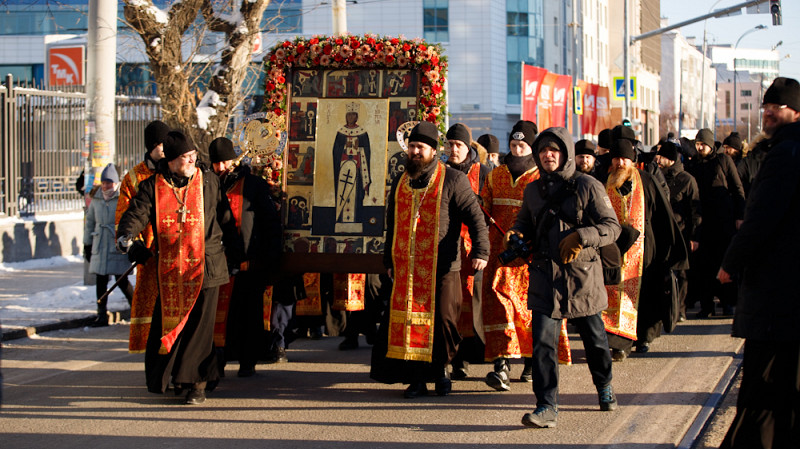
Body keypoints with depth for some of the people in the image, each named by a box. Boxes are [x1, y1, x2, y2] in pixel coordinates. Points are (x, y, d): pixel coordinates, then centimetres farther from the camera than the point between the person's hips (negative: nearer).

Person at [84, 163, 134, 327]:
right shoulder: (96, 199, 11)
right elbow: (89, 222, 19)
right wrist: (87, 244, 18)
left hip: (118, 244, -5)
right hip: (100, 245, 5)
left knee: (121, 280, -6)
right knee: (101, 280, 3)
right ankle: (102, 315, 10)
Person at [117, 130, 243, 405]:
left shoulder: (208, 181, 4)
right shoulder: (153, 187, 3)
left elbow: (225, 218, 12)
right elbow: (136, 214, -7)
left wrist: (235, 254, 15)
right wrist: (126, 237, -28)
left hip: (204, 266, -2)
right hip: (170, 270, 2)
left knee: (198, 326, -5)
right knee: (166, 325, 7)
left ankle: (197, 382, 2)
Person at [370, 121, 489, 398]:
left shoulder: (452, 180, -1)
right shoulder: (400, 183, 16)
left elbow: (475, 217, -5)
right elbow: (392, 225, 26)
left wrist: (480, 251, -16)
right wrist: (389, 260, 24)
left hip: (442, 267, -4)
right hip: (407, 268, 4)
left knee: (442, 319, -3)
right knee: (407, 319, -2)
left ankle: (440, 370, 16)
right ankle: (416, 378, 5)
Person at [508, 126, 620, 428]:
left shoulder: (587, 186, -5)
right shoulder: (533, 191, 9)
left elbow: (612, 227, -6)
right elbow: (525, 222, 26)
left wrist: (581, 236, -22)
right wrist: (517, 233, 2)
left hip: (582, 274, -2)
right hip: (545, 275, 2)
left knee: (594, 337, 14)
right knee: (542, 341, -9)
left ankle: (604, 386, 40)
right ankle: (547, 407, -8)